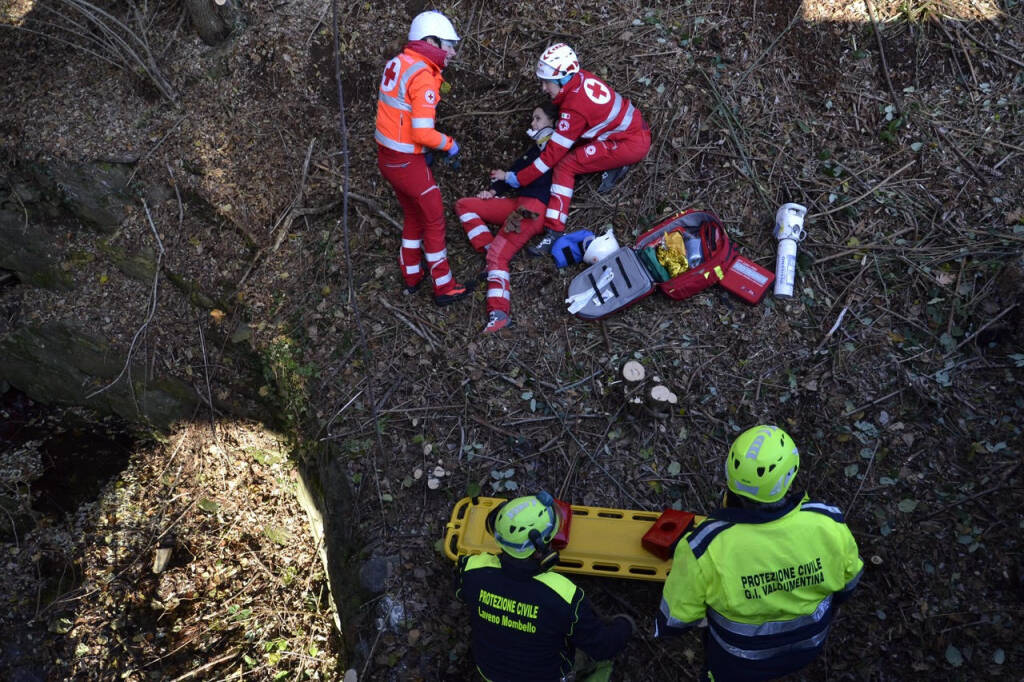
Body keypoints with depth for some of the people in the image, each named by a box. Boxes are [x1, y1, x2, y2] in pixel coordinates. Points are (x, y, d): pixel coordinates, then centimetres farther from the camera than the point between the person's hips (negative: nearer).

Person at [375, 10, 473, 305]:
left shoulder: (398, 63, 7)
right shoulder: (423, 78, -20)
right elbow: (423, 133, -25)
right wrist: (449, 144, -7)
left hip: (386, 156, 9)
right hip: (406, 162, -9)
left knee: (413, 215, 22)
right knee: (434, 219, 5)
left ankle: (412, 277, 33)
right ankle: (444, 288, 13)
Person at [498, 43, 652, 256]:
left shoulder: (574, 107, -24)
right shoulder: (582, 78, -3)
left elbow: (555, 152, -20)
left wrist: (518, 179, -15)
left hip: (631, 145, -9)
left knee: (564, 166, -16)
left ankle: (554, 232, -20)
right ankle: (612, 164, 7)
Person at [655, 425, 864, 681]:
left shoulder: (705, 546, -37)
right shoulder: (827, 524, -29)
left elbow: (676, 616, -21)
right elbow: (848, 577, -7)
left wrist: (663, 627, 4)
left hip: (741, 657, -3)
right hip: (808, 643, 3)